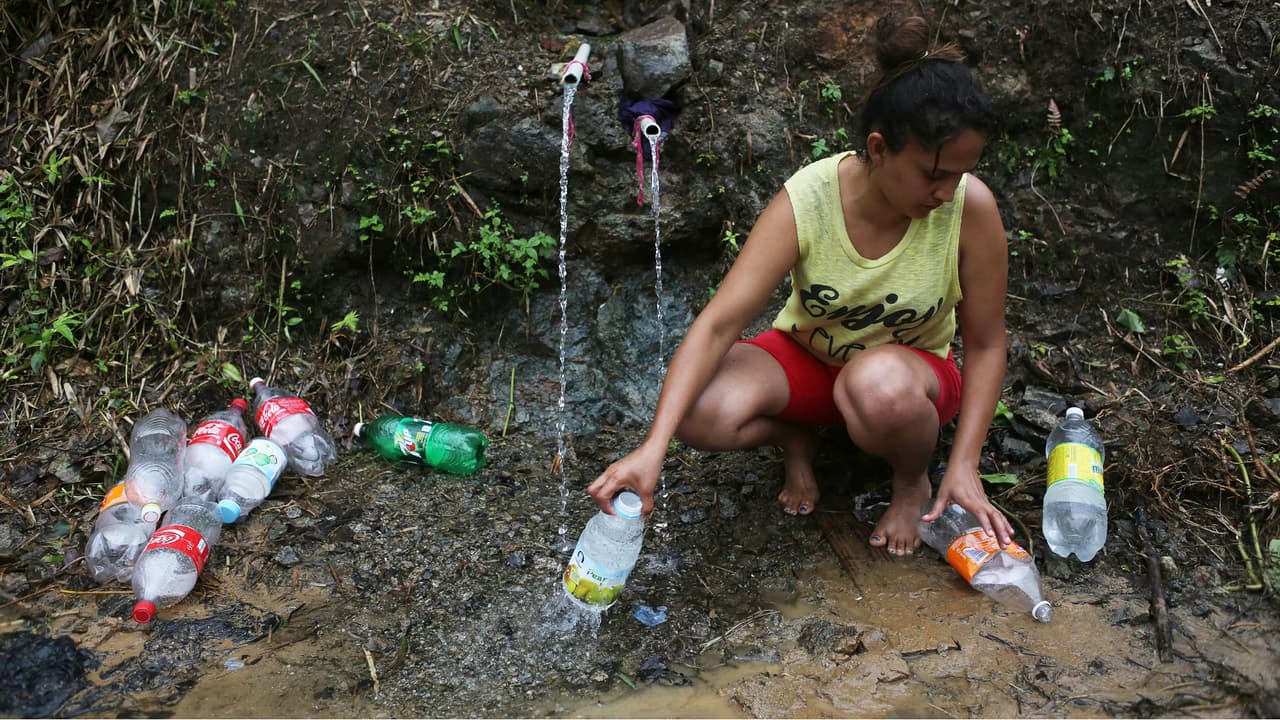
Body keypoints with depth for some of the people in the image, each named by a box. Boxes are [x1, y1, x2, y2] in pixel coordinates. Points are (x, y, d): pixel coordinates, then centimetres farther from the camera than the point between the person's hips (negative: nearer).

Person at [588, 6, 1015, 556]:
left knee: (879, 388, -40)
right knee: (701, 414, -30)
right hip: (806, 358, 0)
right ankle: (795, 438, 6)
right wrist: (653, 448, -42)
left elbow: (985, 344, -12)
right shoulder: (805, 201, -26)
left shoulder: (970, 207, -24)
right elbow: (718, 324, -32)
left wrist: (964, 465, -20)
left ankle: (912, 482, -3)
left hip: (912, 367, 0)